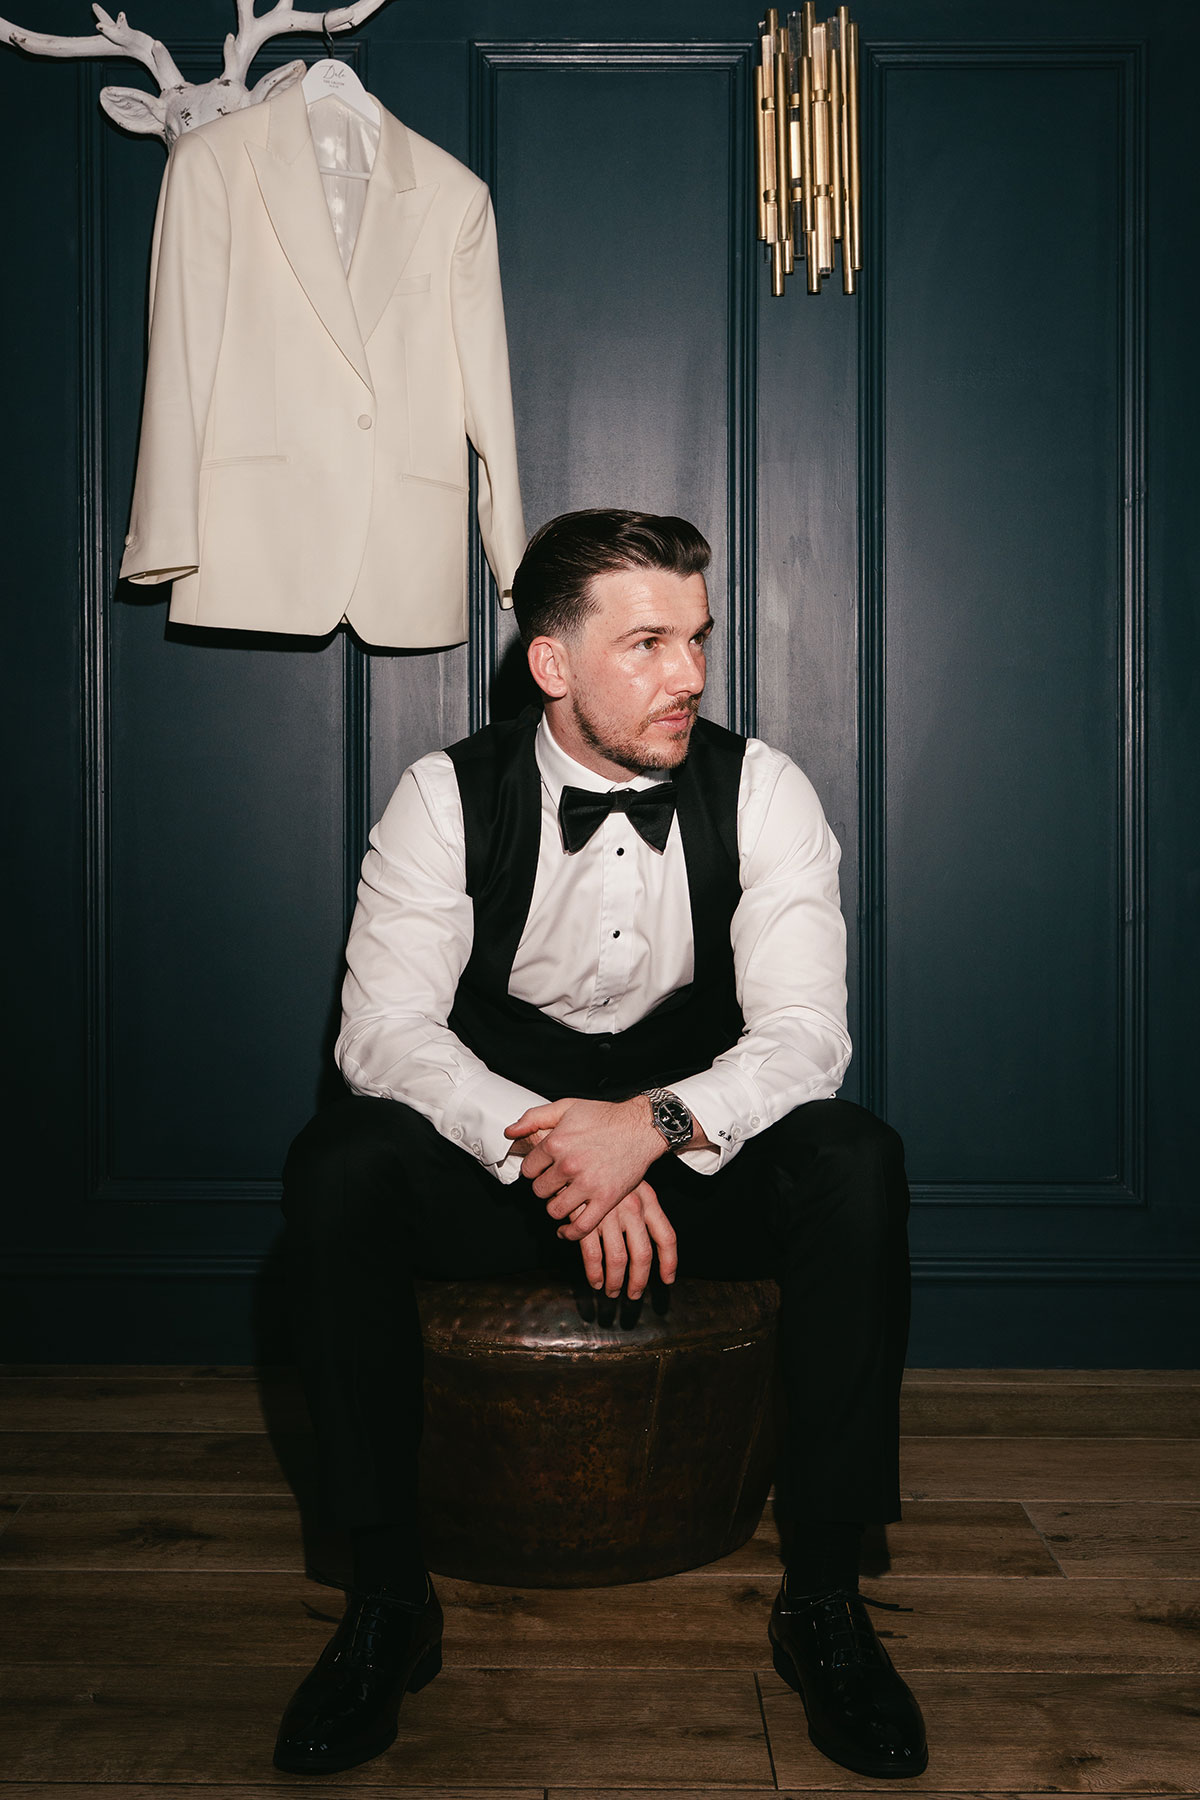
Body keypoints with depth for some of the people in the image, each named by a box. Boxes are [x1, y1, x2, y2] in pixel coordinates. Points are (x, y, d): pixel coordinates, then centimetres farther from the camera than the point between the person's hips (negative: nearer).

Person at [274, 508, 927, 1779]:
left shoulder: (760, 792, -7)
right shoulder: (448, 796, -7)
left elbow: (805, 1034, -14)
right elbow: (385, 1027, -16)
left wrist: (653, 1125, -34)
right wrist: (545, 1150, -33)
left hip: (699, 1159, 1)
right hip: (497, 1162, 0)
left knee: (857, 1165, -30)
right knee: (336, 1166, -29)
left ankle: (824, 1597, -17)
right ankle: (386, 1598, -16)